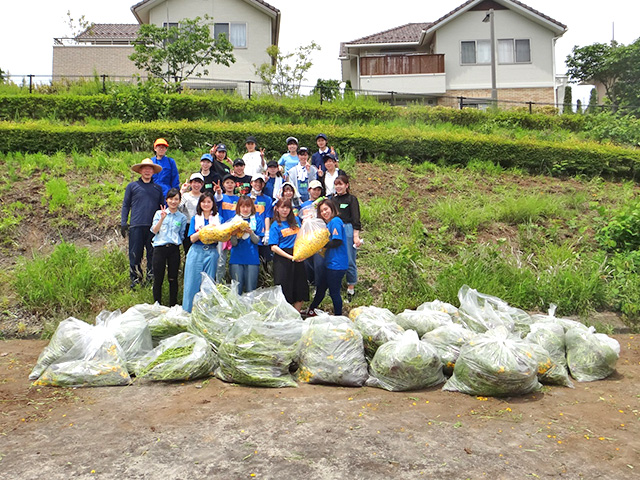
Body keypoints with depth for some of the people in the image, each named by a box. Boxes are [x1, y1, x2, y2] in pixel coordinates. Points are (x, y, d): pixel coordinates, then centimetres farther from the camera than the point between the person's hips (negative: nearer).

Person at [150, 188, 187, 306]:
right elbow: (154, 230, -5)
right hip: (159, 248, 0)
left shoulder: (182, 217, 9)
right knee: (158, 278, 2)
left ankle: (173, 306, 13)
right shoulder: (159, 213, 7)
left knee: (173, 279, 4)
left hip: (174, 249, 1)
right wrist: (162, 218, -15)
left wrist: (177, 242, -2)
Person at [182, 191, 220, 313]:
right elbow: (192, 238, -1)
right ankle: (188, 312, 7)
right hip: (196, 252, 0)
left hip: (211, 253, 0)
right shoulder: (195, 218, 10)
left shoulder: (218, 218, 10)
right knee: (193, 283, -1)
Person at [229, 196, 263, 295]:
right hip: (236, 258, 1)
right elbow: (233, 243, 1)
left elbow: (257, 241, -1)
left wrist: (251, 232, -20)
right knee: (236, 290, 0)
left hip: (252, 259, 0)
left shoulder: (257, 220, 7)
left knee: (251, 290, 0)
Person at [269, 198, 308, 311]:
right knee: (284, 289, -3)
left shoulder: (296, 220, 11)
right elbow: (273, 247, -8)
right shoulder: (275, 226, -2)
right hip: (282, 259, -5)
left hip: (297, 258, 5)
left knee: (301, 289, 4)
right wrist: (290, 257, -16)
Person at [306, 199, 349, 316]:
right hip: (329, 263, 10)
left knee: (334, 292, 1)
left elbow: (337, 242, -21)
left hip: (337, 265, -10)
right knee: (320, 288, 22)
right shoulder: (328, 224, 16)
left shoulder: (335, 221, -14)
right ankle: (311, 311, 38)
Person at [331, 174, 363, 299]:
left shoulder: (351, 199, 0)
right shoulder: (332, 199, 13)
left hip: (347, 230, -4)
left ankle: (351, 287, 10)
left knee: (349, 260, -1)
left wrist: (356, 236, -10)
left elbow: (356, 219, -4)